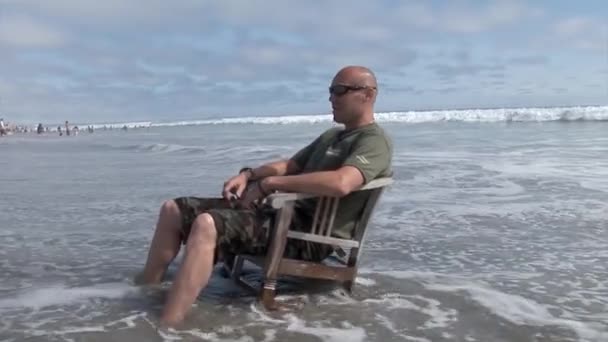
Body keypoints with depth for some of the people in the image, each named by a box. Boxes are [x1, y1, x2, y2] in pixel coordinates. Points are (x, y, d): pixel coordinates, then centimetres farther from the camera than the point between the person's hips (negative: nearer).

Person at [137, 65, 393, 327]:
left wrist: (270, 182, -19)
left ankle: (163, 329, -33)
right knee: (173, 210, 4)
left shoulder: (374, 140, -7)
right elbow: (290, 166, 28)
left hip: (311, 234, -10)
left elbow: (340, 183, -27)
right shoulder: (331, 136, 24)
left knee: (206, 225, -33)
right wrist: (249, 174, 7)